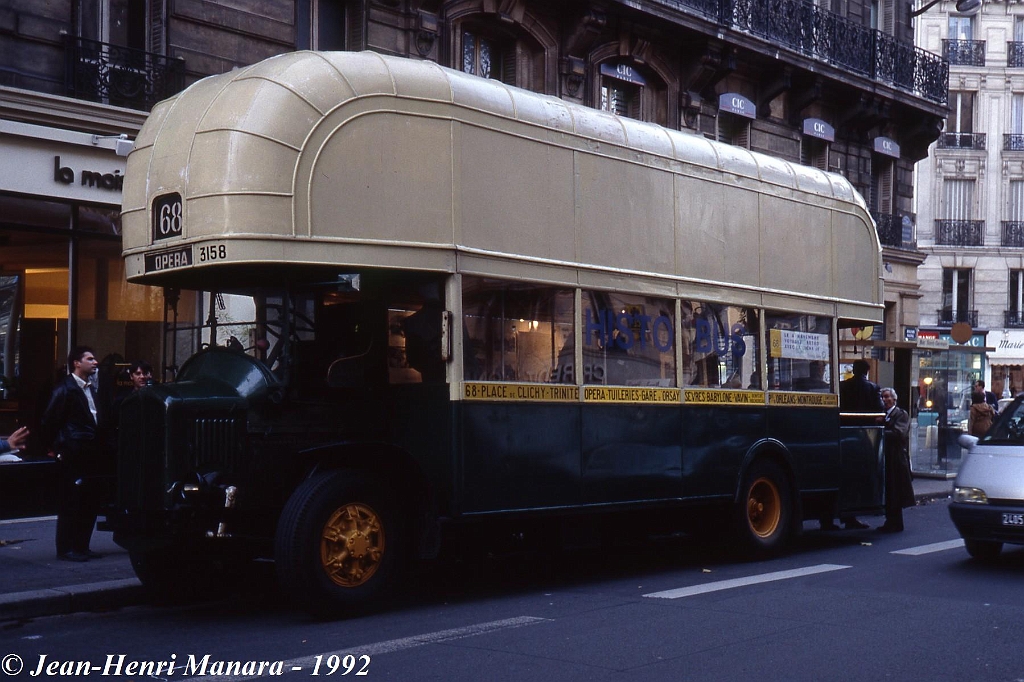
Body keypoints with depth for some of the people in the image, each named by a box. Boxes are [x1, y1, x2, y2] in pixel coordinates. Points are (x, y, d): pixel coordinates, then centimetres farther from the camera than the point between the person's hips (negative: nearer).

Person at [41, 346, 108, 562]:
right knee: (70, 504, -2)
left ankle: (81, 547, 17)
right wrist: (58, 448, -4)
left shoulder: (92, 389, 17)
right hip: (73, 456, -8)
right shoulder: (65, 389, -7)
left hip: (91, 456, 8)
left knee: (90, 504, 9)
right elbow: (49, 421, -7)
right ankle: (65, 549, 5)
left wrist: (100, 447, 12)